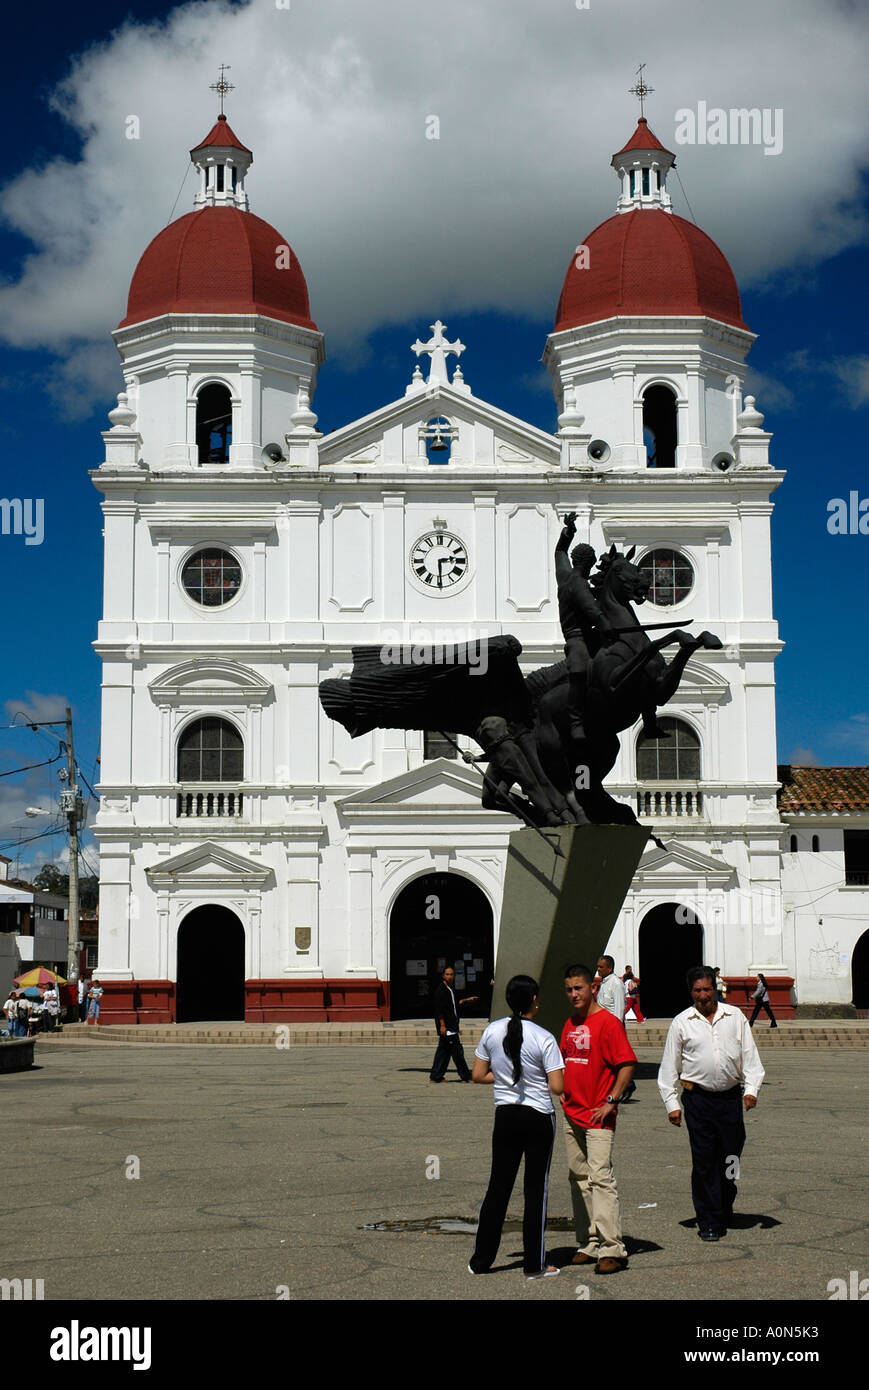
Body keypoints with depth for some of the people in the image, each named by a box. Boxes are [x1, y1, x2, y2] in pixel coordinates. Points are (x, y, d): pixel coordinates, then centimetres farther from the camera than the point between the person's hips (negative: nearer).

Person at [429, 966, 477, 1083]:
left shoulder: (449, 990, 17)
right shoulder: (441, 989, -13)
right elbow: (439, 1008, -18)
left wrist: (466, 1000, 23)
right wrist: (442, 1025, -21)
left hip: (451, 1027, 10)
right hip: (446, 1027, -10)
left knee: (443, 1051, 10)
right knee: (457, 1051, -5)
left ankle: (435, 1076, 13)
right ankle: (465, 1076, 1)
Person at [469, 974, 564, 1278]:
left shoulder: (492, 1031, -2)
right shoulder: (543, 1038, -13)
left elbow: (478, 1076, 5)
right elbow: (557, 1087, -14)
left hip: (505, 1116, 4)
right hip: (539, 1119, -4)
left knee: (498, 1186, 13)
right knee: (536, 1189, 6)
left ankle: (481, 1259, 18)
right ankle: (534, 1265, 12)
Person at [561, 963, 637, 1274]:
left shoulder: (607, 1021, -10)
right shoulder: (570, 1024, 13)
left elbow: (627, 1064, -14)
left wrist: (611, 1101, -17)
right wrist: (563, 1093, 14)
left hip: (598, 1117, -8)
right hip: (572, 1114, 8)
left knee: (600, 1176, -13)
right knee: (579, 1178, 10)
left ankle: (612, 1249, -12)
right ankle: (588, 1244, 17)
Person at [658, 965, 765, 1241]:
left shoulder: (735, 1017, 7)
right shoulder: (682, 1022, 3)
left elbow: (749, 1056, 10)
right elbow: (669, 1066, 7)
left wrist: (751, 1089, -2)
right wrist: (671, 1103, 1)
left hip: (730, 1097, 2)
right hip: (698, 1098, -2)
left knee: (730, 1157, 7)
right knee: (704, 1162, -3)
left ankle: (725, 1213, 27)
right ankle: (709, 1222, 5)